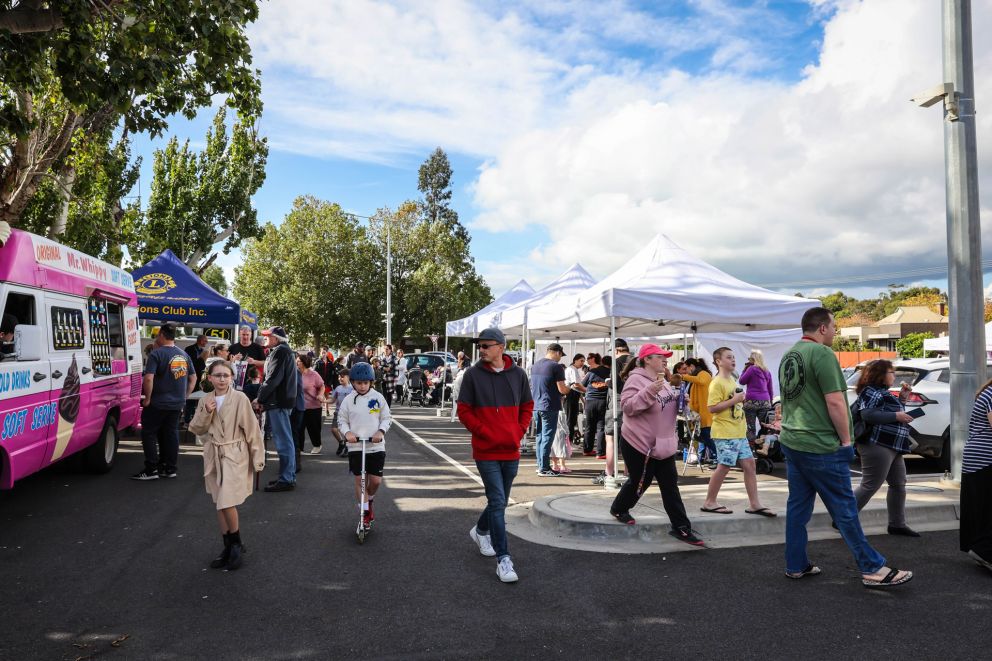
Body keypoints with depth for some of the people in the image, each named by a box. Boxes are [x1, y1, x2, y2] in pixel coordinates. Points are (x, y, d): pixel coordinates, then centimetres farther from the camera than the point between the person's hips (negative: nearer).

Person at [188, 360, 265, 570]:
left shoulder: (240, 399, -11)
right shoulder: (205, 401, 4)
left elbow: (252, 429, -8)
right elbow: (196, 429, 7)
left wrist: (258, 458, -7)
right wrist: (206, 413, -12)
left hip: (235, 456, -5)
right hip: (213, 457, 5)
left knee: (227, 503, -14)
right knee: (219, 505, 12)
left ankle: (237, 544, 8)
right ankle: (229, 547, 25)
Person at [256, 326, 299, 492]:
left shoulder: (280, 351, -12)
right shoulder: (284, 350, 19)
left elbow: (273, 378, -19)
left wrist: (260, 399, -11)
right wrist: (263, 399, 12)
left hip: (278, 402, -10)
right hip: (282, 401, 10)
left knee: (283, 441, -7)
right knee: (285, 440, 14)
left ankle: (286, 480, -4)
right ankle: (289, 476, 22)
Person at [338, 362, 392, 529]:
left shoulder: (378, 397, 0)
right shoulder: (349, 400, 1)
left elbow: (386, 418, 3)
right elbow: (342, 419, 6)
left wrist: (381, 431, -15)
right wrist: (347, 432, -13)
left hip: (376, 446, 0)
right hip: (355, 446, 0)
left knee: (376, 480, 0)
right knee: (359, 479, 2)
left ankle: (369, 501, 31)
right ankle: (365, 512, 14)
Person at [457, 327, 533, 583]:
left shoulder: (518, 374, 1)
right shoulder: (473, 374, -7)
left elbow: (527, 407, 12)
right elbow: (463, 410, -3)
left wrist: (519, 432, 0)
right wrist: (483, 431, -11)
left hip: (511, 450, 4)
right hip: (486, 450, -4)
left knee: (500, 500, 18)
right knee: (497, 502, -8)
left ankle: (481, 530, 46)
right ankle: (503, 559, -1)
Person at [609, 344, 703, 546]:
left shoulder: (661, 379, 10)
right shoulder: (636, 379, -18)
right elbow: (627, 406, -28)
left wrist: (679, 399, 2)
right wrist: (649, 391, -36)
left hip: (663, 444, 8)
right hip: (640, 445, -8)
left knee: (670, 485, 8)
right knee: (639, 482, 8)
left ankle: (681, 527, 14)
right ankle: (618, 509, 35)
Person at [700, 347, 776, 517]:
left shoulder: (732, 380, 15)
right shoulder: (717, 383, -14)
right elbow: (712, 408, -22)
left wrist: (741, 400, 11)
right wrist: (734, 400, -21)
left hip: (739, 432, 9)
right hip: (725, 433, -9)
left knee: (749, 464, 7)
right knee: (724, 466, -3)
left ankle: (755, 504, 13)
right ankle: (709, 502, 10)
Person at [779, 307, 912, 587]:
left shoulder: (789, 355, 12)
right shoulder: (821, 353, -15)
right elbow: (835, 402, -19)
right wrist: (846, 440, -10)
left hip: (791, 442, 8)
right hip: (820, 447, -8)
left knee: (797, 506, 11)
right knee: (844, 508, 1)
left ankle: (796, 566, 17)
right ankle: (872, 569, 10)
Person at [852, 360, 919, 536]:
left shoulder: (883, 392, 20)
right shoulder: (871, 391, -10)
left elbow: (889, 411, 25)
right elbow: (867, 414, -23)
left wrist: (902, 398, 14)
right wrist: (896, 415, -20)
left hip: (892, 448, 11)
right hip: (877, 446, -11)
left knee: (899, 485, 13)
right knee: (869, 486, -8)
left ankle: (897, 524, 22)